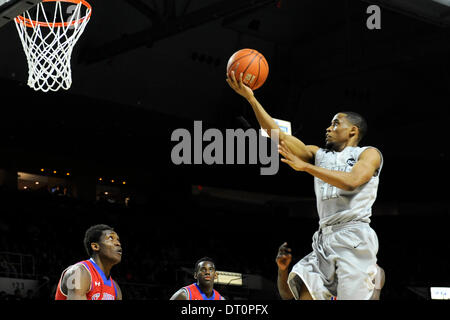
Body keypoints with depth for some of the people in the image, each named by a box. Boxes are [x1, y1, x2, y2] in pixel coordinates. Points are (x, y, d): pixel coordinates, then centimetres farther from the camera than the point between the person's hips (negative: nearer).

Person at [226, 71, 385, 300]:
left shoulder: (369, 153, 6)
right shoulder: (319, 155, 22)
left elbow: (351, 182, -15)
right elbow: (277, 135, 15)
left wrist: (305, 166, -14)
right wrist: (250, 97, 8)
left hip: (354, 237, -5)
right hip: (324, 238, 6)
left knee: (352, 297, -16)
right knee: (305, 294, -9)